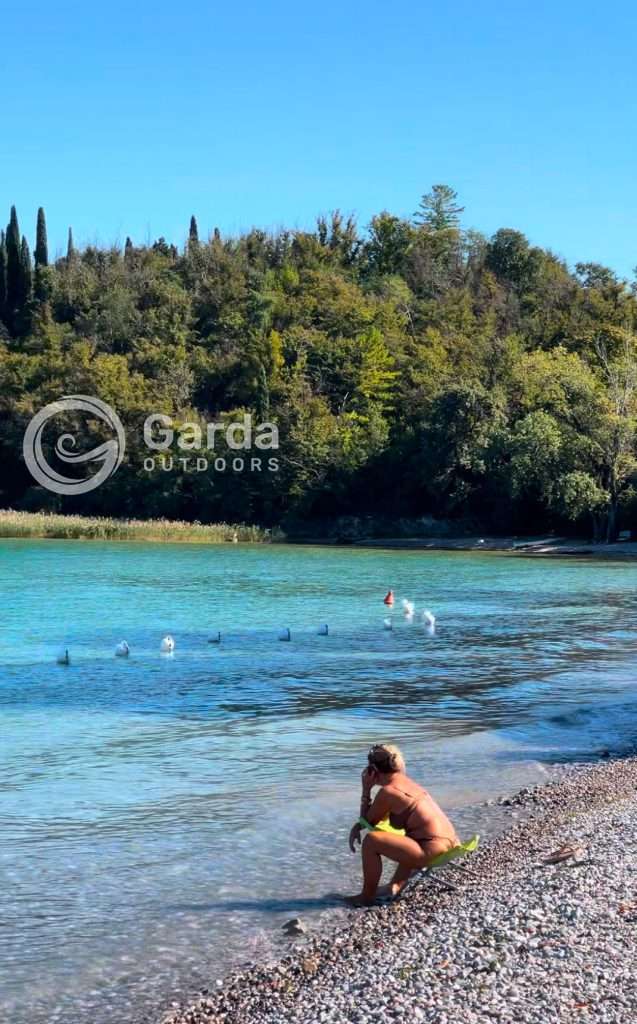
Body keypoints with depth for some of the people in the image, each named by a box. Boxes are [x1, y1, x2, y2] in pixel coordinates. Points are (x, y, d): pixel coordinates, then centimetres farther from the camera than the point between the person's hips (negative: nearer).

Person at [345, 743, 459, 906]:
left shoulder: (387, 791, -10)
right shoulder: (407, 783, 16)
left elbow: (368, 821, 3)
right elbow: (380, 815, 29)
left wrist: (366, 790, 7)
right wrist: (357, 826, 19)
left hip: (432, 852, -9)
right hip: (449, 844, 9)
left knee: (370, 841, -12)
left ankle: (367, 897, 2)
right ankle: (396, 886, 29)